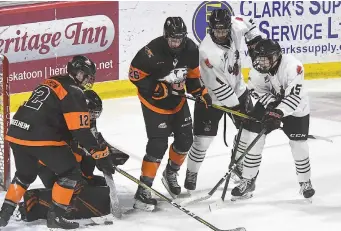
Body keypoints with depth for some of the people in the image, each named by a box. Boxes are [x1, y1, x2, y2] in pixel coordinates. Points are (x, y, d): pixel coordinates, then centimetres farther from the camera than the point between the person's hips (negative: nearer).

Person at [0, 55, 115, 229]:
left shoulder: (51, 83, 22)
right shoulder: (74, 93, -5)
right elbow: (80, 132, -12)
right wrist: (101, 154, -8)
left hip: (16, 133, 8)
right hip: (40, 138, -8)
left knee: (25, 174, 29)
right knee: (71, 172, 4)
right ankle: (56, 216, 2)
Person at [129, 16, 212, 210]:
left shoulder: (191, 49, -12)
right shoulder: (153, 52, -30)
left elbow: (193, 73, 6)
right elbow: (135, 74, -21)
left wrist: (200, 92, -5)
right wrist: (157, 87, -26)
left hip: (177, 100, 6)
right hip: (154, 101, -6)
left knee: (185, 139, 10)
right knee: (158, 144, -15)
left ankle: (171, 174, 37)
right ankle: (143, 190, -11)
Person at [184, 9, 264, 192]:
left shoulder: (234, 26, -19)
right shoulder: (208, 51, -35)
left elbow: (246, 25, 9)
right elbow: (218, 85, -30)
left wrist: (256, 41, 4)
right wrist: (236, 106, -25)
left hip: (237, 90, 6)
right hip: (211, 97, -6)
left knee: (250, 128, 8)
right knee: (203, 138, -6)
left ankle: (237, 162, 32)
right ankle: (191, 173, 14)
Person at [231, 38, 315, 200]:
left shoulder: (292, 66, -34)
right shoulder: (257, 69, -17)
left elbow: (294, 95, -38)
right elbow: (257, 90, -9)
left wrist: (278, 113, -46)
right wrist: (271, 105, -25)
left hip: (295, 108, -4)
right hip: (269, 103, 4)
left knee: (298, 145, -6)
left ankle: (305, 182, 16)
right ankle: (248, 181, 3)